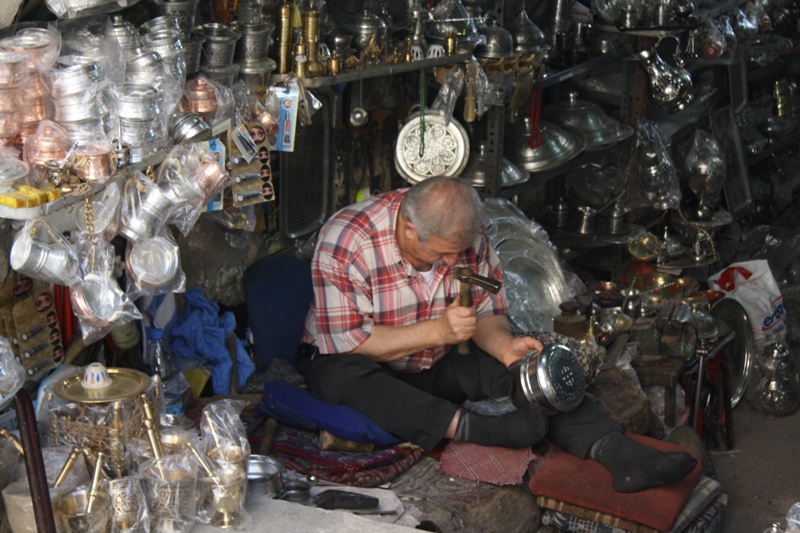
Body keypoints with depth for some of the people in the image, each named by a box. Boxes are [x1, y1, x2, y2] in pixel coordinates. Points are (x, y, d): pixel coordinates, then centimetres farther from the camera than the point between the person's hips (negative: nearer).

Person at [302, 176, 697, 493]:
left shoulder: (466, 237, -9)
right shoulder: (346, 242, -25)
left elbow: (487, 312, 0)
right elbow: (346, 343, -27)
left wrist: (503, 345, -23)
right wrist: (436, 331, -32)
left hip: (436, 366, 4)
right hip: (367, 367, -4)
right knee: (338, 374, -40)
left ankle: (617, 452, -33)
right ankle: (466, 427, -46)